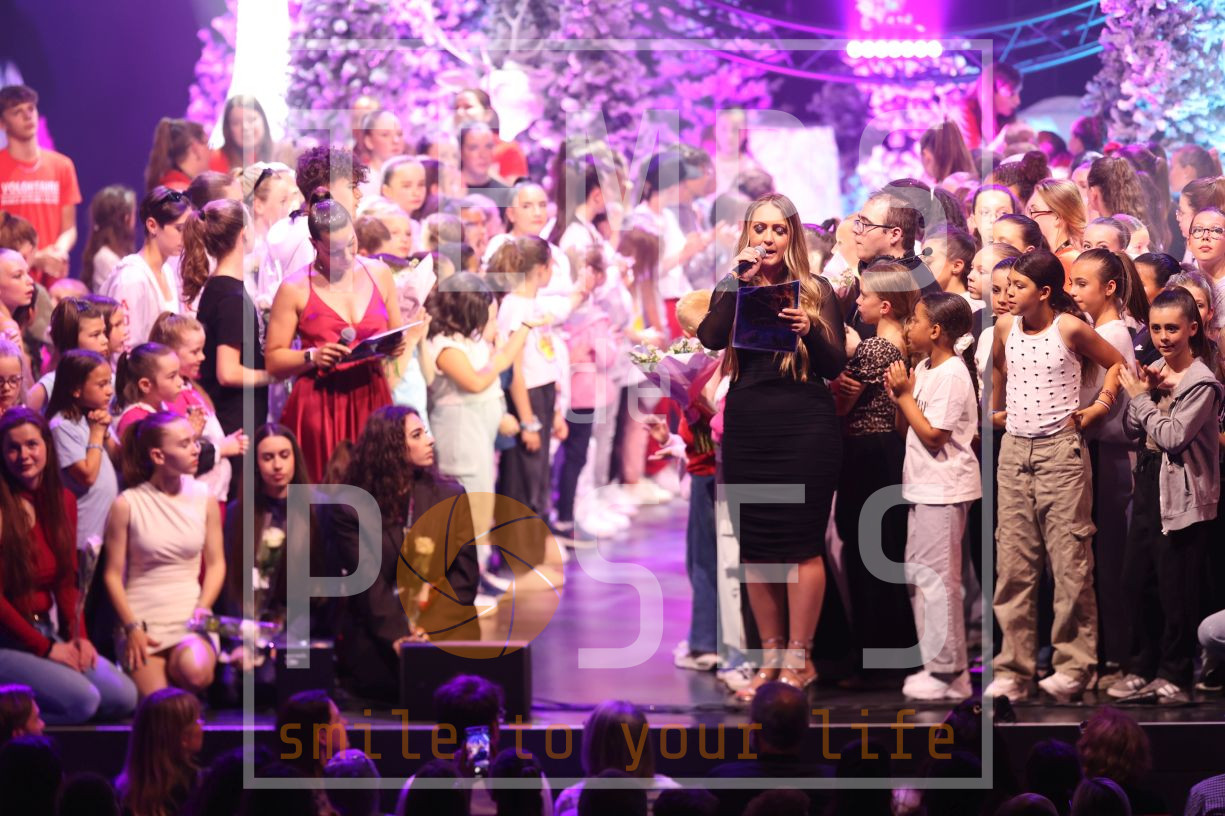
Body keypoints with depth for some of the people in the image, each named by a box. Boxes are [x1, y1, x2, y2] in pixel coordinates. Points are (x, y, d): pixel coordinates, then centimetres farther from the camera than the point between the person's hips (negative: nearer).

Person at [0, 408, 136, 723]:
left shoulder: (63, 501, 10)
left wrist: (78, 637, -2)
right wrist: (45, 648, -13)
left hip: (47, 634, 7)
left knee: (123, 697, -11)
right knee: (82, 700, -27)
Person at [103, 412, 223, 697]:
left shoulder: (204, 499, 4)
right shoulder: (127, 505, -4)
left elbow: (216, 563, 7)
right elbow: (113, 574, -1)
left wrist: (202, 609, -8)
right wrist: (132, 628, -9)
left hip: (190, 615, 2)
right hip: (143, 617, -2)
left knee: (195, 672, -31)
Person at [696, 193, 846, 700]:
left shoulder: (815, 291, 6)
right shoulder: (732, 290, 10)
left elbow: (835, 365, 0)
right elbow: (711, 339, -9)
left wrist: (809, 331, -18)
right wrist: (742, 279, -10)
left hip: (806, 425, -3)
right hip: (747, 425, 3)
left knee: (801, 542, -4)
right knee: (755, 545, 5)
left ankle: (798, 659, 2)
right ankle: (772, 657, 13)